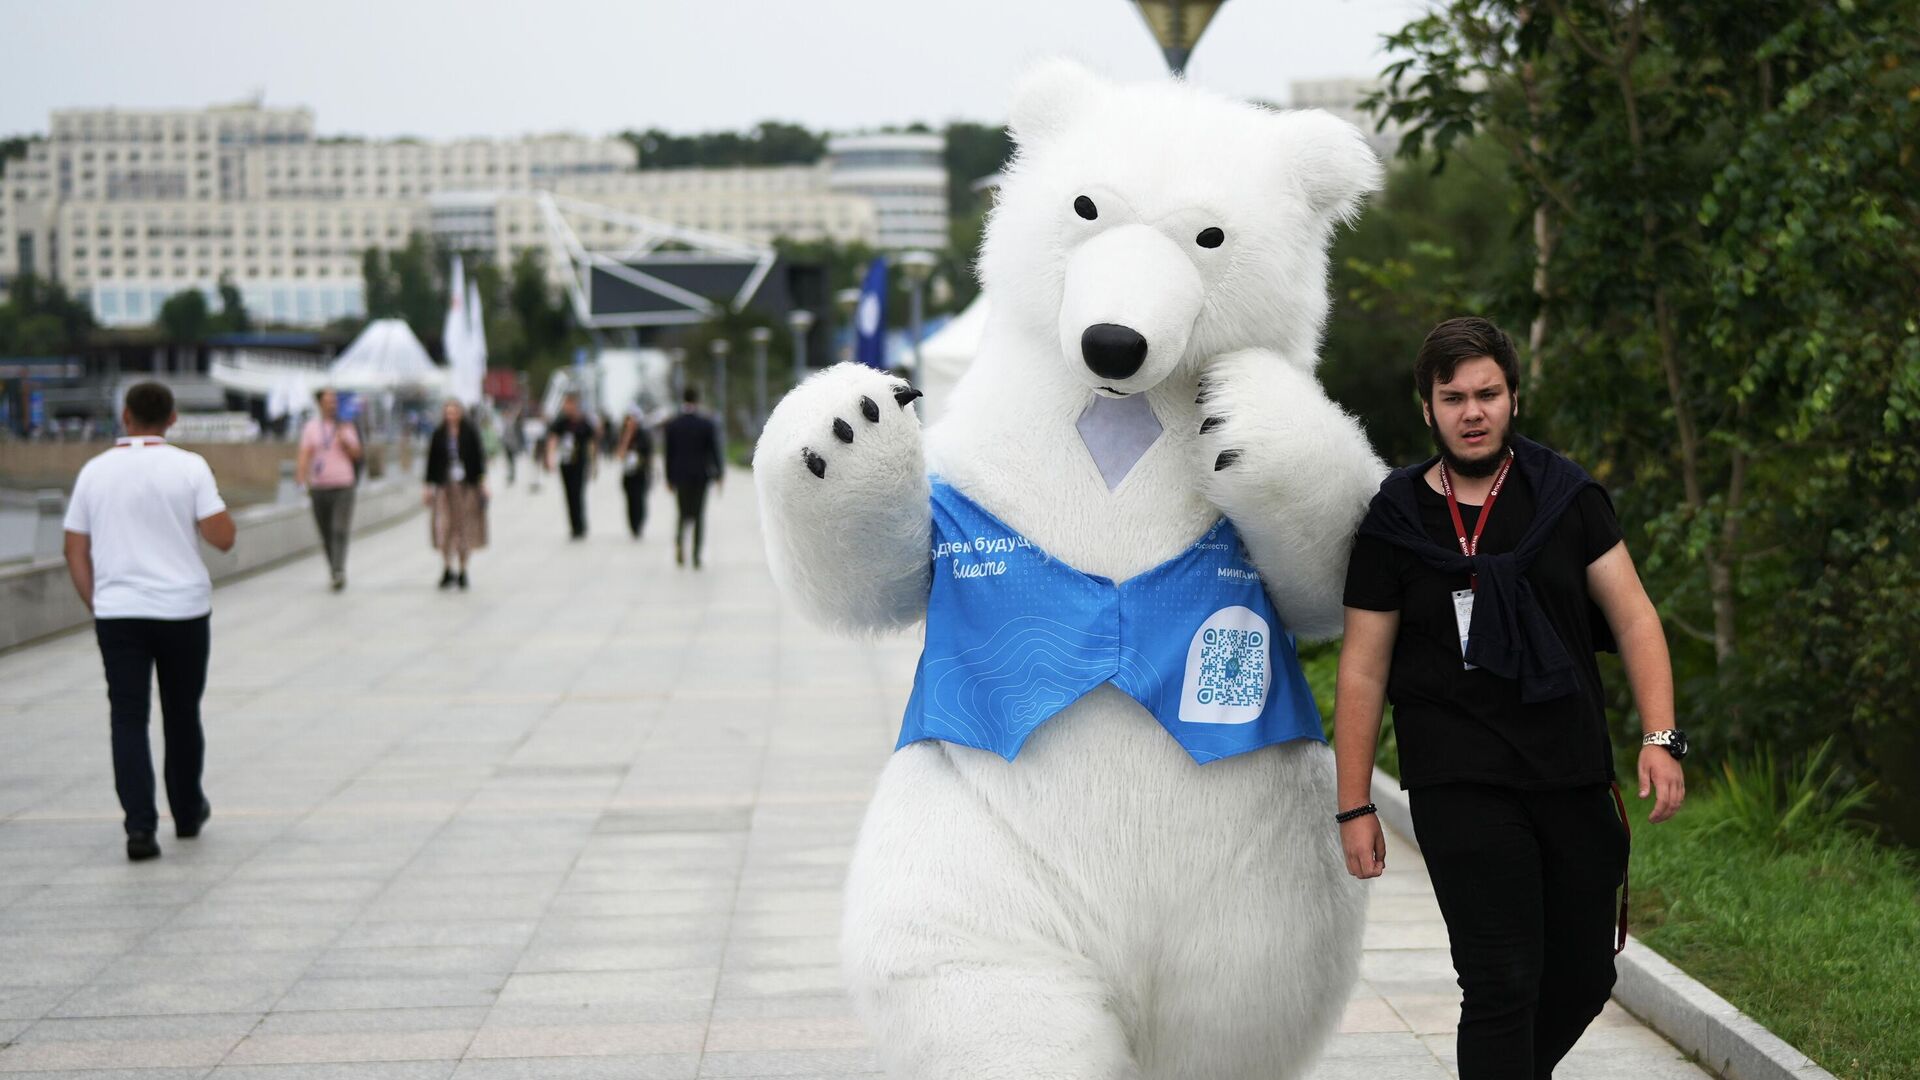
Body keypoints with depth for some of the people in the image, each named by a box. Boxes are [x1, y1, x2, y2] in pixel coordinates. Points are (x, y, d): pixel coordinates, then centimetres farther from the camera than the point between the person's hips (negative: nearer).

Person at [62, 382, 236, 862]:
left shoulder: (95, 471, 3)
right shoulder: (189, 467, -6)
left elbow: (75, 551, 5)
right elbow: (222, 537, -10)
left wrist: (95, 605, 14)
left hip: (117, 612, 1)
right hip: (183, 610, -1)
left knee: (128, 719, 0)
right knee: (182, 715, 15)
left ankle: (140, 826, -13)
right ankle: (188, 812, 30)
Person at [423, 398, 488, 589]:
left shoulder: (470, 433, 2)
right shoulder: (438, 435, 4)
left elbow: (478, 457, 4)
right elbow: (432, 460, 7)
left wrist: (481, 482, -1)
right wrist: (429, 487, 5)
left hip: (467, 486, 0)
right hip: (445, 485, 0)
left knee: (465, 529, 2)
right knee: (444, 526, -9)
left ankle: (463, 571, 12)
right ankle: (447, 569, 1)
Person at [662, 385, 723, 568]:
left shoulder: (672, 425, -2)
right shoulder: (707, 424, -6)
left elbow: (668, 454, 1)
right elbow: (714, 450, -4)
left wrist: (669, 478, 8)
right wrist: (719, 474, 6)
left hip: (680, 476, 1)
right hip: (701, 475, -1)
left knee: (684, 513, 12)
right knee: (699, 515, 6)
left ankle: (679, 540, -17)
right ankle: (696, 556, 2)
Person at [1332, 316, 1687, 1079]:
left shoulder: (1567, 496, 6)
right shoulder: (1396, 521, 0)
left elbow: (1632, 617, 4)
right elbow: (1363, 670, 3)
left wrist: (1660, 738, -9)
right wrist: (1354, 808, 0)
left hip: (1574, 778, 3)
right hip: (1461, 786, -3)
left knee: (1584, 978, 11)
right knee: (1503, 984, -10)